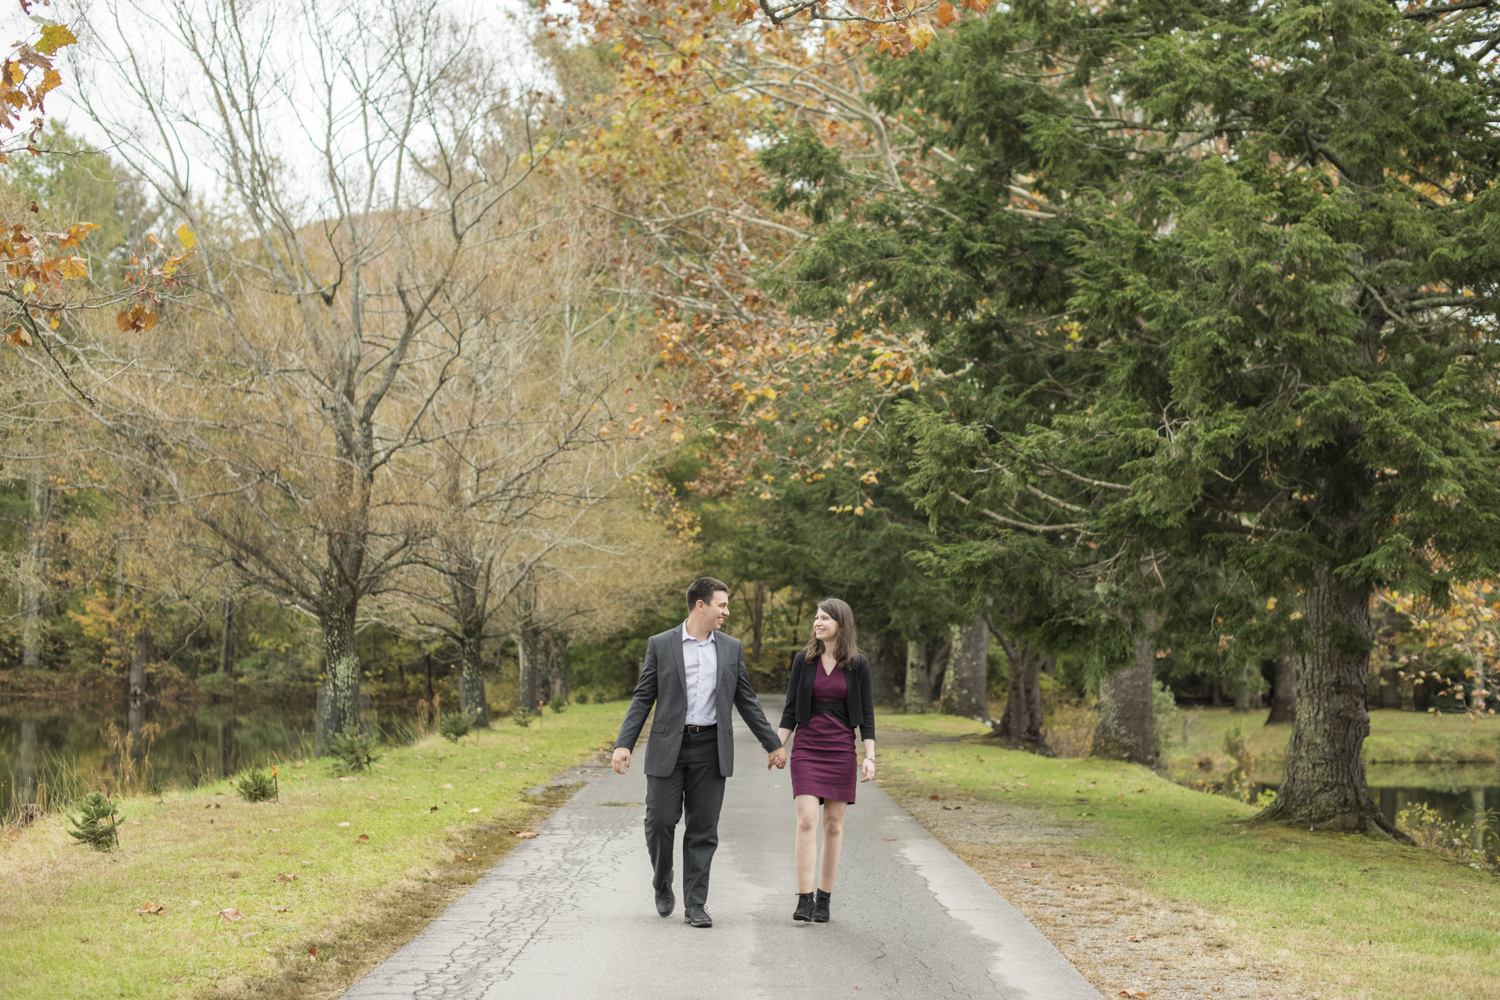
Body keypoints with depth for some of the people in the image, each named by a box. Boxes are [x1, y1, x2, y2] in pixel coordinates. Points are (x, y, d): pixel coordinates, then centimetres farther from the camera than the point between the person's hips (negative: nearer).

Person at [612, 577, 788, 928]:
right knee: (660, 821, -3)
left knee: (703, 830, 1)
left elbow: (746, 700, 15)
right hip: (668, 747, -2)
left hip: (711, 749, 2)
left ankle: (695, 905, 8)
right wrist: (623, 744, -7)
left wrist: (772, 743, 14)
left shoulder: (731, 648, 9)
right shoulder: (661, 645, 1)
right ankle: (662, 886, 23)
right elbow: (642, 698, 1)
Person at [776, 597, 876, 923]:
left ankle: (824, 899, 13)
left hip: (842, 750, 0)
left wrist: (869, 756, -5)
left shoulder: (858, 665, 1)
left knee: (834, 825, 4)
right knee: (807, 821, -12)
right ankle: (804, 900, -14)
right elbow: (790, 710, 6)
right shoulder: (803, 661, 3)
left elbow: (866, 714, 3)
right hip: (806, 749, 0)